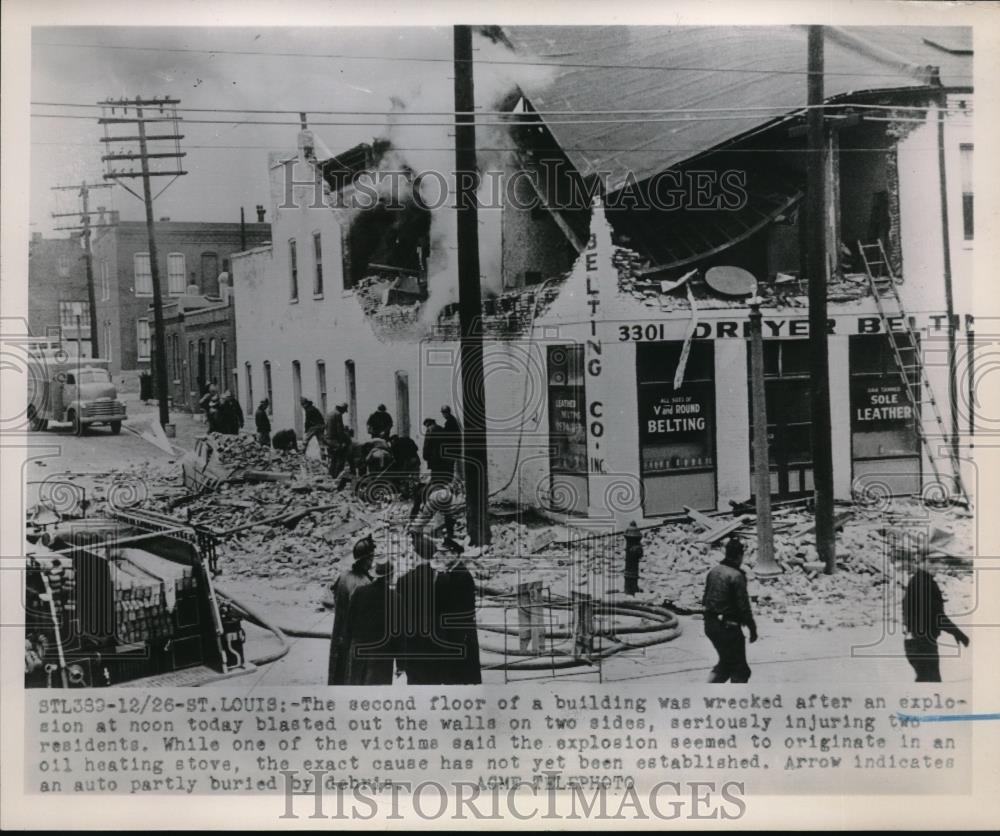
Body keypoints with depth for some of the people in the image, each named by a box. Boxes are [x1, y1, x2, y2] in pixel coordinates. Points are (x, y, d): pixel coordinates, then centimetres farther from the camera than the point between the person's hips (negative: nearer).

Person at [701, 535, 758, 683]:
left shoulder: (713, 570, 5)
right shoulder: (736, 576, -18)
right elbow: (743, 606, -17)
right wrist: (752, 628, -7)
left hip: (710, 625, 8)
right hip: (728, 626, -8)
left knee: (726, 662, 22)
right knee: (739, 668, 7)